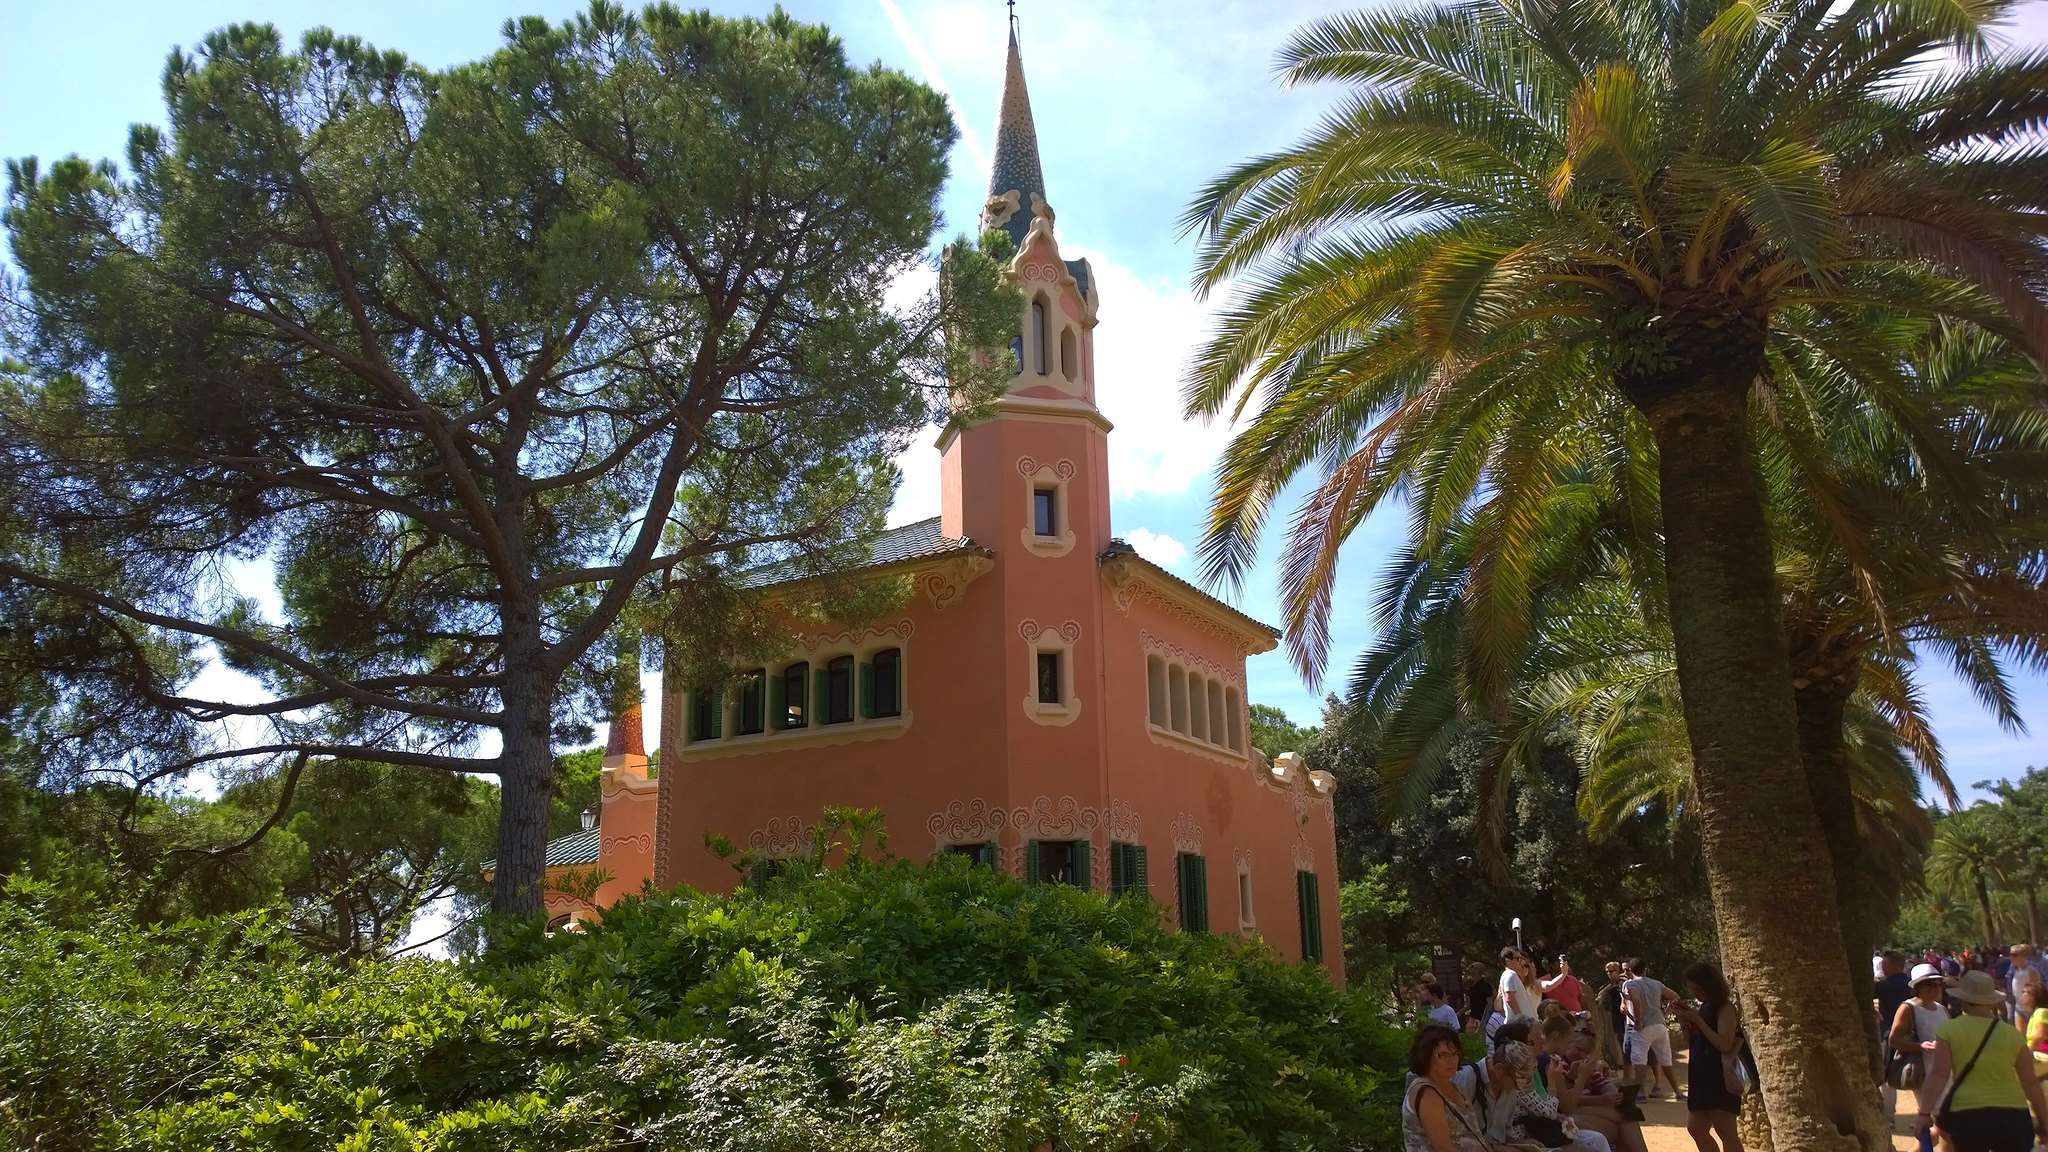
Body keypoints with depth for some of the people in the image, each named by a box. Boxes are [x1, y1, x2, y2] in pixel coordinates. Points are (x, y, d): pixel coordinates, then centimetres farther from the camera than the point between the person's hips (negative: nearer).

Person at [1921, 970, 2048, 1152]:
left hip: (1967, 1116, -1)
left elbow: (1938, 1075, -10)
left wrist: (1925, 1113, -10)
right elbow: (2031, 1083, 5)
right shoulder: (2012, 1034, 3)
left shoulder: (1949, 1030, -3)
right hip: (2012, 1115, 1)